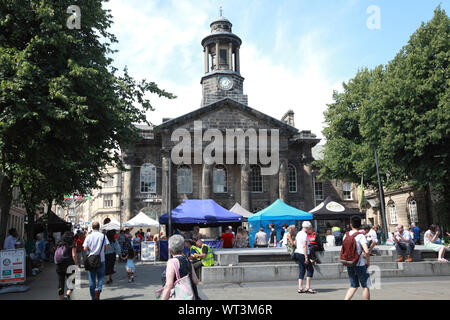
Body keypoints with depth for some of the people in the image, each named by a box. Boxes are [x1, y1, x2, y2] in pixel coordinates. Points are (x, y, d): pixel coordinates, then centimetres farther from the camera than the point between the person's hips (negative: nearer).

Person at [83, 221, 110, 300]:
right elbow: (107, 247, -7)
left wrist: (90, 249, 11)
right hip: (101, 259, -1)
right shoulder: (103, 236, -3)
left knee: (92, 278, 10)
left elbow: (85, 248, -9)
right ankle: (98, 289, -15)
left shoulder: (89, 236, -3)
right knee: (101, 277, 11)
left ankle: (93, 296, 14)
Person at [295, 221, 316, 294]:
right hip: (303, 254, -9)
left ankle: (300, 288, 9)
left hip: (297, 252, 9)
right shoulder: (304, 235, -15)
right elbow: (304, 246, -22)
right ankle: (308, 287, 0)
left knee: (302, 271, 11)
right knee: (310, 269, 0)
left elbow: (295, 243, 24)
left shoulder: (298, 233, 12)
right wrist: (306, 257, -23)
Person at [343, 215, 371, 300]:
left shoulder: (346, 235, 3)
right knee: (365, 286, 10)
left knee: (353, 286, 16)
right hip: (360, 264, -5)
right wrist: (368, 261, -8)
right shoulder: (361, 236, -14)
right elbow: (366, 251, -24)